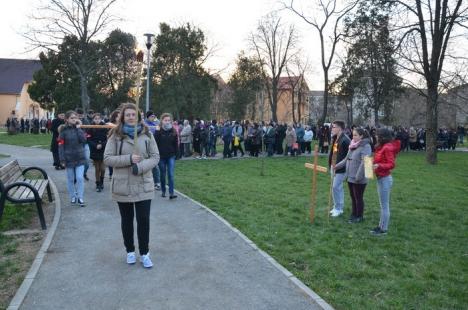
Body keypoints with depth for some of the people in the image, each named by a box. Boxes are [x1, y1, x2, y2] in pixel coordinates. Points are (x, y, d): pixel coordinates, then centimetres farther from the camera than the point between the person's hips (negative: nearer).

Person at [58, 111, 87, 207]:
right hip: (69, 158, -1)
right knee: (70, 179, 11)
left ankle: (80, 197, 8)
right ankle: (73, 196, 27)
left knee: (80, 178, -3)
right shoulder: (63, 131, -6)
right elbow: (61, 146, -7)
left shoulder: (79, 128, 4)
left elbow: (83, 139, -11)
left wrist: (78, 128, -11)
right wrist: (62, 160, -11)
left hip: (80, 158, 2)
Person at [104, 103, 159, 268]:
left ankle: (144, 253, 18)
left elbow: (155, 157, -1)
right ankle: (130, 251, 31)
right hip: (123, 186, 0)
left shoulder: (147, 134, -1)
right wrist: (129, 159, -18)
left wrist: (140, 166, -18)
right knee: (127, 220, 14)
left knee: (143, 219, 2)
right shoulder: (115, 135, -3)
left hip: (143, 186, 0)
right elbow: (107, 158, -7)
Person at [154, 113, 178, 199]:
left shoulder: (173, 131, 2)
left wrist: (175, 153, 2)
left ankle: (171, 193, -6)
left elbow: (176, 144, 6)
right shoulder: (158, 132, -4)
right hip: (161, 156, -1)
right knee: (163, 175, 10)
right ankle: (163, 191, 24)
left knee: (171, 175, -6)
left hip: (171, 156, 1)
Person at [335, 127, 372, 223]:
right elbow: (347, 159, 17)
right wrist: (337, 166, 9)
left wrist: (358, 177, -26)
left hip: (359, 179, -8)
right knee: (353, 197, 18)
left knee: (358, 198, 6)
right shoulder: (353, 145, 9)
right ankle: (354, 214, 32)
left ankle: (359, 216, 21)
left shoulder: (365, 147, -16)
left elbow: (364, 163, -23)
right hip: (350, 177, 8)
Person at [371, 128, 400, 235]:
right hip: (381, 178, 10)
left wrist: (379, 166, -32)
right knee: (383, 205, 16)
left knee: (384, 205, -1)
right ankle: (381, 225, 24)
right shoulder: (382, 147, 12)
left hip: (385, 179, -10)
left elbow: (391, 164, -21)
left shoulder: (387, 148, -17)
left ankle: (384, 229, 8)